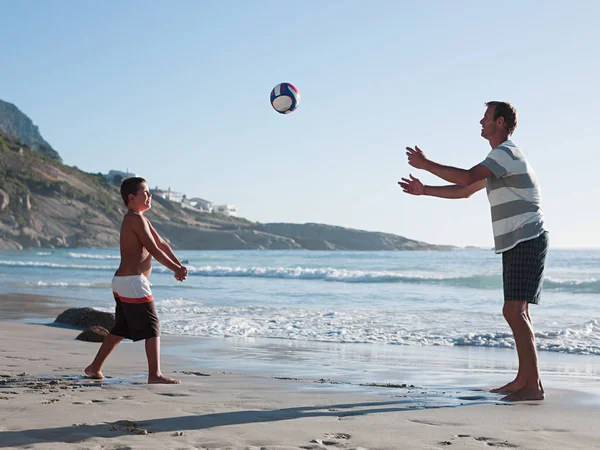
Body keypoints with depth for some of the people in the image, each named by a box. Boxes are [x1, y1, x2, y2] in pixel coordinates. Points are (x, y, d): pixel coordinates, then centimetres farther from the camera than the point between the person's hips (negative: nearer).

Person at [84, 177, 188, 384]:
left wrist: (179, 266, 5)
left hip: (122, 282, 10)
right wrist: (176, 269, -8)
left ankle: (95, 367, 25)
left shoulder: (140, 219, 19)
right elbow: (154, 250, -16)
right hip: (132, 282, -10)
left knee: (120, 329, 18)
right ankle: (155, 374, -7)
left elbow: (162, 244, 16)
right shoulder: (136, 219, -13)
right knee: (151, 326, -7)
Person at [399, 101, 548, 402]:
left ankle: (533, 386, -18)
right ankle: (523, 380, 15)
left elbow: (466, 177, -24)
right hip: (516, 245, 11)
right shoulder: (500, 159, 22)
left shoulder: (507, 152, -11)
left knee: (514, 311, -16)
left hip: (526, 242, -11)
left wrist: (426, 164, -15)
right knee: (517, 312, 11)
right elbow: (464, 191, 28)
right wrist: (424, 191, 22)